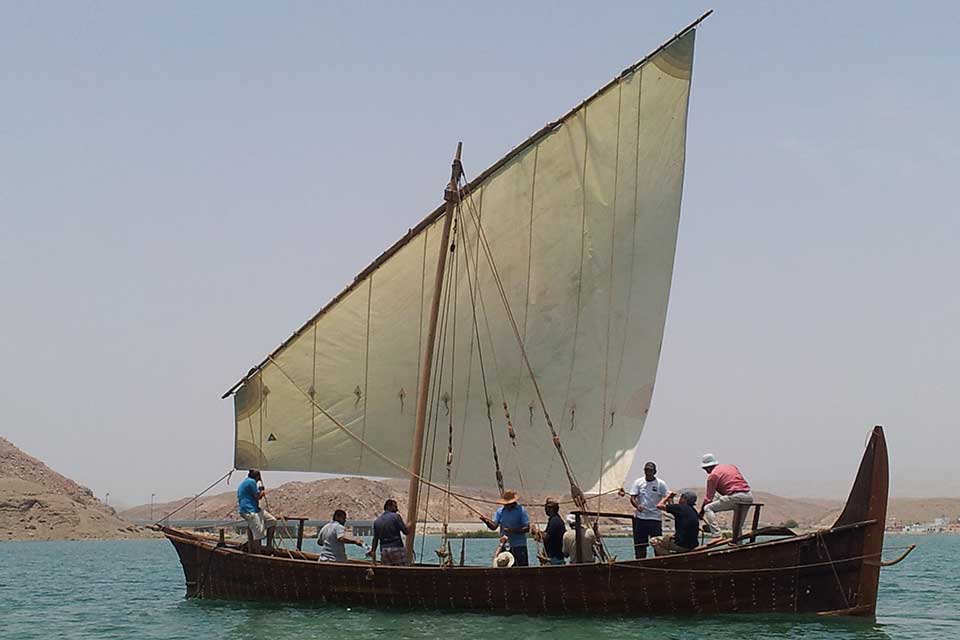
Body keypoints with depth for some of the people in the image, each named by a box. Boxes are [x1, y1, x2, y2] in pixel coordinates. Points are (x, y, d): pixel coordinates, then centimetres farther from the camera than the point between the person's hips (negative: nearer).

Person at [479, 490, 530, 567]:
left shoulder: (521, 510, -6)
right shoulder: (500, 511, 7)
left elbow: (527, 528, -10)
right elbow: (494, 526, 0)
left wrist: (512, 530, -21)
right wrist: (487, 521, -21)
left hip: (519, 546, -4)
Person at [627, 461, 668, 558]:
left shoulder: (661, 484, 1)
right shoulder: (638, 482, 6)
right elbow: (632, 497, -1)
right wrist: (637, 505, -22)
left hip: (655, 518, -2)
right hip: (640, 518, 2)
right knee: (639, 544, 7)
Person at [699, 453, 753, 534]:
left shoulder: (713, 475, 2)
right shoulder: (731, 467, 24)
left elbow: (709, 497, 4)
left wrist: (701, 513, 14)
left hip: (736, 497, -8)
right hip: (749, 497, 8)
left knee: (708, 508, 1)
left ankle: (716, 533, -11)